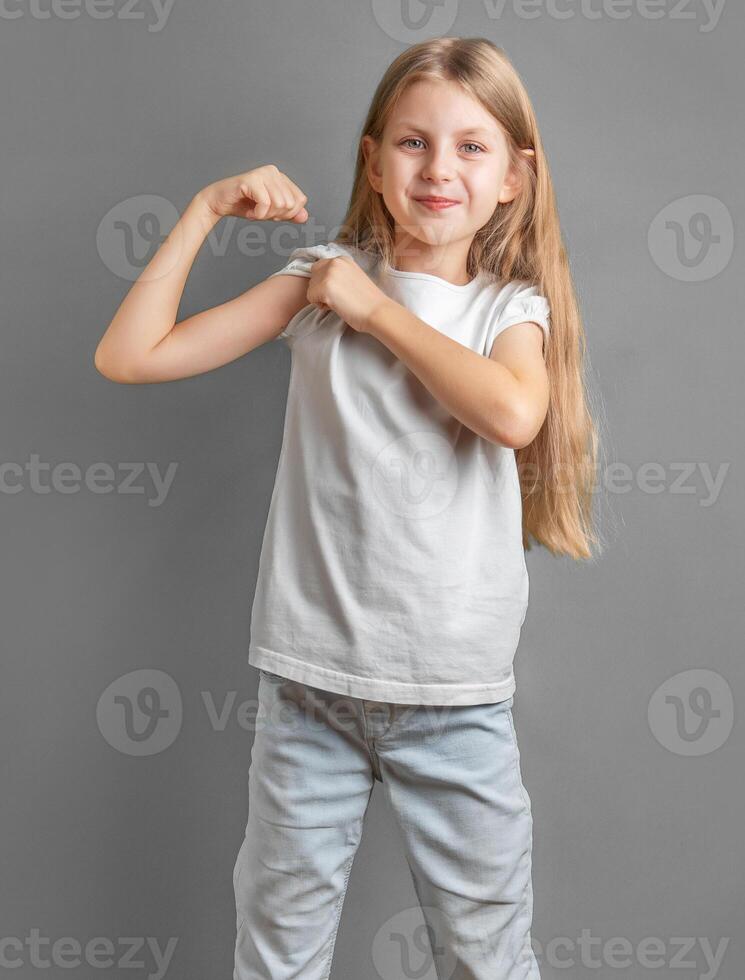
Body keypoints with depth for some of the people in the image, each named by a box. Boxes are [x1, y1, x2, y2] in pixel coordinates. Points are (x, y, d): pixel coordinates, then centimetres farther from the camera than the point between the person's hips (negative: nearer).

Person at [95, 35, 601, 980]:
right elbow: (128, 357, -3)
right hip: (310, 678, 1)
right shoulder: (322, 277, 1)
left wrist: (376, 307, -14)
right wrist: (205, 208, -5)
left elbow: (512, 413, -23)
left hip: (457, 693, 0)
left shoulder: (512, 306, 2)